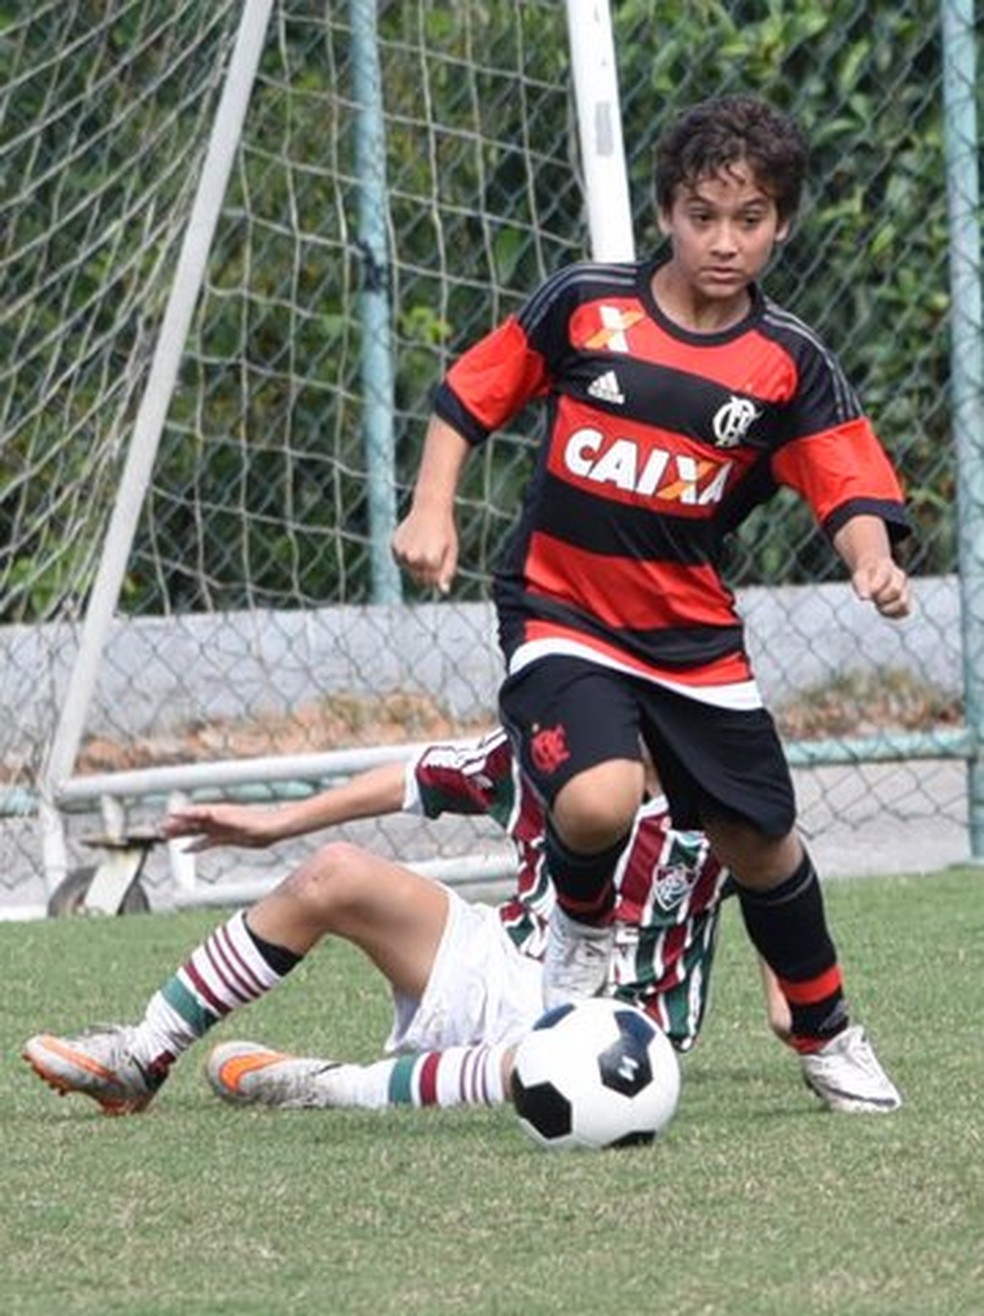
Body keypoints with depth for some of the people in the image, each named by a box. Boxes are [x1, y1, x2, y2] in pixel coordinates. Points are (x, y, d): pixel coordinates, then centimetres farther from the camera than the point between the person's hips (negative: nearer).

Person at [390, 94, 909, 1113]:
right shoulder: (585, 306, -8)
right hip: (559, 611, -3)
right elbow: (469, 397, 3)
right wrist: (431, 510, -9)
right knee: (597, 802, -28)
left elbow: (851, 490, -10)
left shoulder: (789, 364, -4)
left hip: (693, 635, 3)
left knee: (759, 841, 9)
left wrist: (872, 561, -31)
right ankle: (582, 929, 8)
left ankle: (825, 1034, 35)